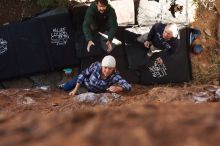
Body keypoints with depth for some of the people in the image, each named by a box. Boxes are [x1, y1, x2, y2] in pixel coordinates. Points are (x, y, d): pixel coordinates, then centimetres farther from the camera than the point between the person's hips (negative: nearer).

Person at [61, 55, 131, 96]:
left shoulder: (115, 76, -42)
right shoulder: (96, 66, -39)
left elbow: (128, 86, -50)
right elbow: (83, 74, -23)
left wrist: (117, 88, -68)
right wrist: (75, 90, -22)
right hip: (85, 80, 0)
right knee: (65, 88, 15)